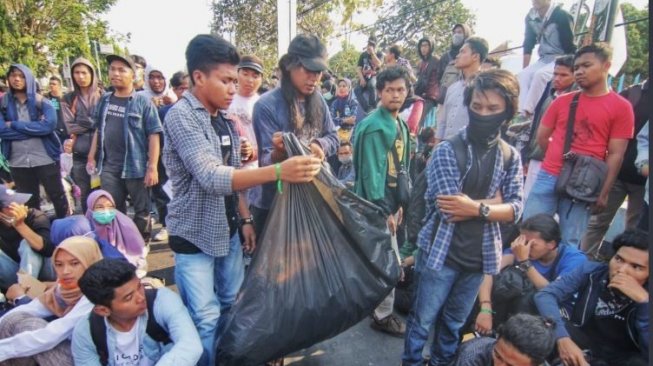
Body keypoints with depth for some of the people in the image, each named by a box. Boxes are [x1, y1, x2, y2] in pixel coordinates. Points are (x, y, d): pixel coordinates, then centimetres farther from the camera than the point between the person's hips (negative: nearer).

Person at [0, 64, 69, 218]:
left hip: (46, 159, -2)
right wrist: (35, 128, -13)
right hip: (18, 162, 3)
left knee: (58, 197, 6)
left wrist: (15, 125, -12)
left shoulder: (42, 101, 0)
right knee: (28, 203, 15)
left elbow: (49, 125, -17)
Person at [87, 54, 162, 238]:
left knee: (142, 210, 8)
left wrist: (152, 167, -15)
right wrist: (92, 157, 12)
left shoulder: (143, 102, -7)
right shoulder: (104, 100, 9)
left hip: (136, 167, -5)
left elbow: (154, 135, -11)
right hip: (109, 167, 5)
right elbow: (99, 130, 18)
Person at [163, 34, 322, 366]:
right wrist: (278, 171, -42)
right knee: (205, 319, 1)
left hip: (227, 231, 8)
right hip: (194, 235, -7)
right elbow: (212, 178, -32)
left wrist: (245, 219, 7)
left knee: (233, 305, 19)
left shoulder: (223, 119, 7)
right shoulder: (181, 116, -18)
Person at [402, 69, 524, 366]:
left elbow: (516, 209, -3)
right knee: (423, 319, 10)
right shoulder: (447, 151, -11)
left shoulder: (510, 157, 3)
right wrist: (492, 202, -11)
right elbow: (449, 209, -19)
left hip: (479, 255, 4)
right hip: (441, 252, -4)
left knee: (454, 322, 20)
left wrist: (476, 208, -18)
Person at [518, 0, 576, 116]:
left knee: (540, 75, -32)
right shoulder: (531, 16, 2)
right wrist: (525, 68, 2)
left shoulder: (561, 15, -16)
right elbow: (528, 45, 7)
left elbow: (569, 45, -16)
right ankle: (522, 114, -28)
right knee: (523, 75, -17)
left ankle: (528, 112, -30)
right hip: (544, 59, 6)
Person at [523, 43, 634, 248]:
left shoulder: (621, 107, 0)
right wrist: (559, 159, 11)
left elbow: (615, 155, -3)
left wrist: (604, 193, -5)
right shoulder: (562, 101, 8)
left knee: (570, 243, 8)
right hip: (547, 177, 3)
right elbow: (541, 137, 14)